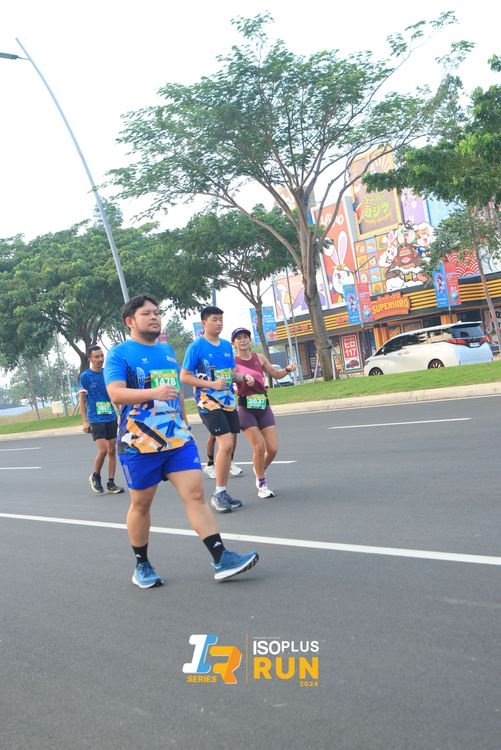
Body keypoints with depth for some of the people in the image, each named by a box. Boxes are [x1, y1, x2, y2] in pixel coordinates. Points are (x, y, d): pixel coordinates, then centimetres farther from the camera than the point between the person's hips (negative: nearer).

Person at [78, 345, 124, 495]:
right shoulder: (85, 376, -4)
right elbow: (82, 399, -3)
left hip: (111, 418, 5)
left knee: (112, 450, 5)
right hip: (95, 419, -5)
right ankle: (95, 477, 12)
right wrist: (85, 421, -9)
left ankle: (111, 483, 13)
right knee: (103, 450, -14)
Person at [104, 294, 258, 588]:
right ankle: (142, 565, 24)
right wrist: (154, 393, -33)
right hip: (140, 443, -4)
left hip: (178, 438, 5)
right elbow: (116, 393, -20)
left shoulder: (168, 350, 15)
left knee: (196, 494, -4)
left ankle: (221, 559, -4)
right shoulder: (119, 354, -5)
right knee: (141, 504, 7)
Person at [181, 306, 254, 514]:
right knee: (226, 444, -18)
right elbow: (184, 377, -9)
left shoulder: (227, 345, 12)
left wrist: (244, 377, 0)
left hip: (229, 402, 7)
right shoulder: (196, 347, -7)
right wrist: (212, 384, -19)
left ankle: (222, 493, 19)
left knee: (227, 447, 8)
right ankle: (218, 494, -5)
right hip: (208, 403, -7)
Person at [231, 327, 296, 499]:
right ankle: (261, 485, 10)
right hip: (246, 408, -4)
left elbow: (276, 374, 20)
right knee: (259, 447, -11)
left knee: (272, 448, 0)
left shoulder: (259, 358, 9)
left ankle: (260, 470, 32)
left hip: (263, 406, 4)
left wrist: (287, 369, 1)